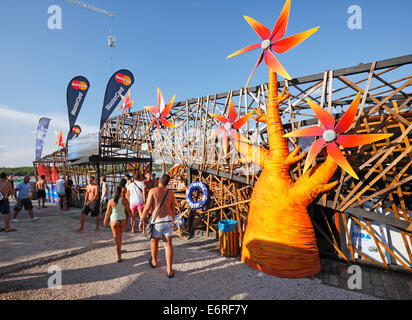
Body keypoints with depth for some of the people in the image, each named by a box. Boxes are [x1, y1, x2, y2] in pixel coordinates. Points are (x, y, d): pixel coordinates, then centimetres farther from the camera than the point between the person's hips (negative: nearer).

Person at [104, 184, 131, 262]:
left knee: (116, 238, 5)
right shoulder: (124, 200, -12)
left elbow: (107, 212, -2)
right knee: (120, 236, 25)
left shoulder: (111, 201, -11)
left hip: (114, 220, -1)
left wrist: (105, 220, 14)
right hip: (122, 220, 1)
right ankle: (119, 250, 42)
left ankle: (119, 257, 3)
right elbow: (128, 210, -9)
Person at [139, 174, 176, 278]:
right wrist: (172, 220, 23)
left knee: (154, 241, 21)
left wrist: (142, 220, -1)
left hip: (157, 221, -2)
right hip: (168, 220, 3)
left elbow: (147, 207, -9)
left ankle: (154, 261, 43)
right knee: (168, 243, 4)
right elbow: (173, 209, 8)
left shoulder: (153, 191, -6)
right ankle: (169, 270, 3)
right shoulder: (170, 193, 6)